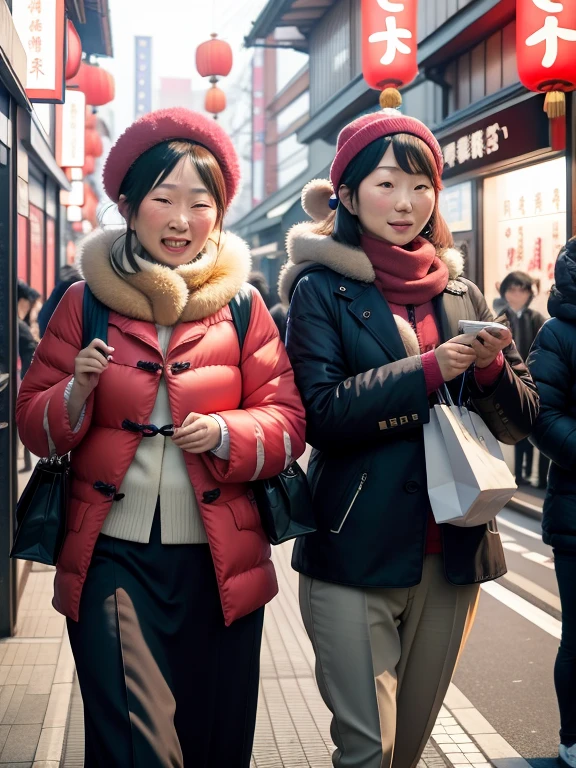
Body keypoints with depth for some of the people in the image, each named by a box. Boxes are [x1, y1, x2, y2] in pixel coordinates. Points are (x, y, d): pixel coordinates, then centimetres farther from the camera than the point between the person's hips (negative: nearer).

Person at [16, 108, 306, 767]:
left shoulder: (241, 307, 5)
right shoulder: (84, 303, 4)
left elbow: (287, 422, 2)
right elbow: (34, 426, 6)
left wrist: (226, 433, -18)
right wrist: (78, 391, -14)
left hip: (219, 563, 2)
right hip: (113, 558, -1)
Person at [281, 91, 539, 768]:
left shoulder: (460, 294, 11)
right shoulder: (320, 288, -3)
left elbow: (521, 421, 8)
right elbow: (319, 413, -16)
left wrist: (490, 367, -12)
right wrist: (428, 370, -23)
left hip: (451, 555, 5)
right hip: (356, 555, -4)